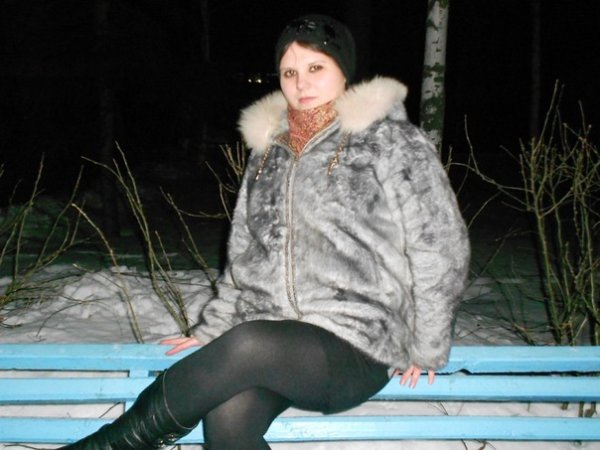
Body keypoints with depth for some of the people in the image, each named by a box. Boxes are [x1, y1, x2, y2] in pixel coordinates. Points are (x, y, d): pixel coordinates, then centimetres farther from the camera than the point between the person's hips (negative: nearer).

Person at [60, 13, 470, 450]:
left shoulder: (390, 142, -1)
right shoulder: (270, 148, 16)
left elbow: (440, 247, -1)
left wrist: (426, 346, 1)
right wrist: (211, 329, 16)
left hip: (355, 348, -4)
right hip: (267, 344, 5)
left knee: (247, 348, -33)